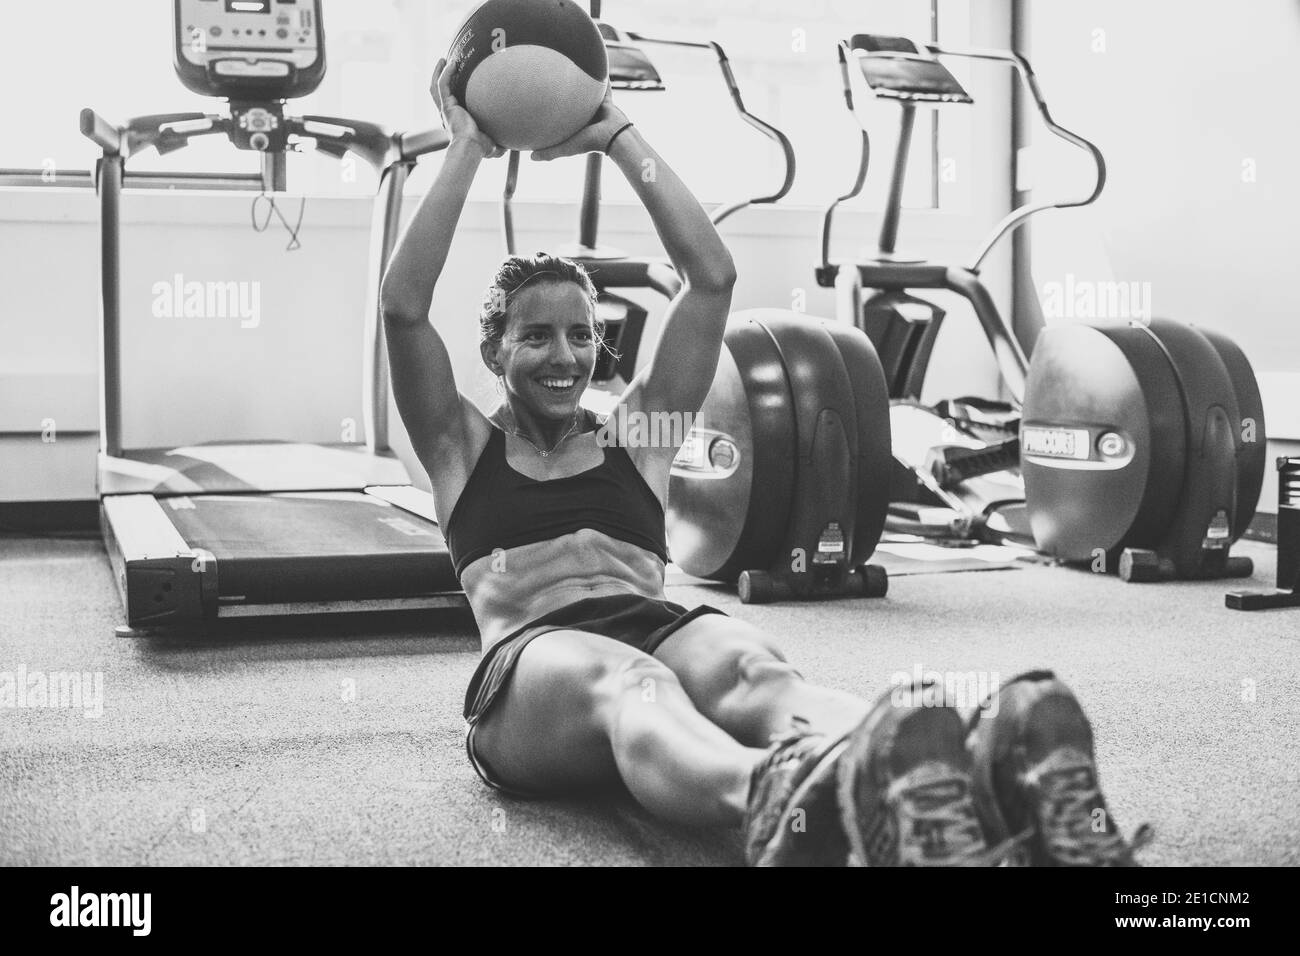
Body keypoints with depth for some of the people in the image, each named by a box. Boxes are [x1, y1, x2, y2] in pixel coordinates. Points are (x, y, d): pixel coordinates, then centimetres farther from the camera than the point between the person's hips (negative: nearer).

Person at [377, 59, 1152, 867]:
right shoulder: (467, 450, 23)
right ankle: (781, 806, -79)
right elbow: (404, 306, 7)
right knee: (626, 682, -41)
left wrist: (621, 137, 21)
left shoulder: (635, 434, 28)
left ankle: (984, 788, -70)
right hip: (531, 666, -2)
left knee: (754, 669, -36)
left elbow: (714, 276, 18)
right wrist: (467, 150, 11)